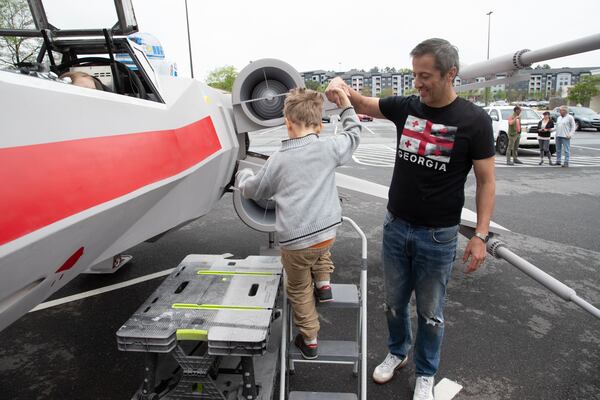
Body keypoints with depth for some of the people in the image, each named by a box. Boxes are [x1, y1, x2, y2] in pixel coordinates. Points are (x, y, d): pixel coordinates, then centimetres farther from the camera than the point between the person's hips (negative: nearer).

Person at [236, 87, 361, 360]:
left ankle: (309, 341, 33)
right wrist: (346, 104, 30)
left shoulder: (278, 160, -1)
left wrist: (243, 175, 34)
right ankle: (323, 283, 33)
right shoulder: (328, 148, 0)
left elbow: (254, 190, 12)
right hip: (327, 234, 2)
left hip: (295, 241, -2)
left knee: (299, 291, 20)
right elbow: (353, 135, 20)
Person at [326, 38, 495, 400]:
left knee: (430, 311, 13)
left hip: (438, 235, -3)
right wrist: (342, 86, -12)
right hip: (396, 227, 4)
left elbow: (486, 180, -7)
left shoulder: (474, 120, -11)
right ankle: (397, 352, 46)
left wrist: (481, 235, -13)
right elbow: (362, 103, 11)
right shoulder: (405, 107, 0)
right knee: (395, 302, 19)